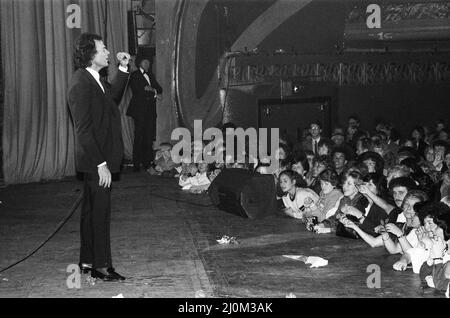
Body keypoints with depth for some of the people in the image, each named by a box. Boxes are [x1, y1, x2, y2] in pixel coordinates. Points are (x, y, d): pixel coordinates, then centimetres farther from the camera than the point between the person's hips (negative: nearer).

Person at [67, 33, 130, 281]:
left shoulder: (93, 80, 9)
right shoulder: (81, 84, -19)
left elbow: (113, 97, 28)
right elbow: (83, 130, -22)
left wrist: (123, 69, 17)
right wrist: (100, 163, -23)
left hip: (98, 160, 10)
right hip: (96, 161, -10)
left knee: (92, 210, 16)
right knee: (100, 212, -3)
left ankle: (88, 262, 25)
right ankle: (101, 266, 6)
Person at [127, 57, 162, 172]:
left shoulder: (150, 75, 21)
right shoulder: (135, 75, 0)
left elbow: (159, 89, 16)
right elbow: (137, 92, -12)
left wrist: (152, 90, -6)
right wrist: (153, 94, -5)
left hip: (150, 111, 6)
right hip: (140, 110, -6)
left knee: (149, 137, 2)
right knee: (139, 137, -6)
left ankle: (147, 162, 6)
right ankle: (136, 164, -2)